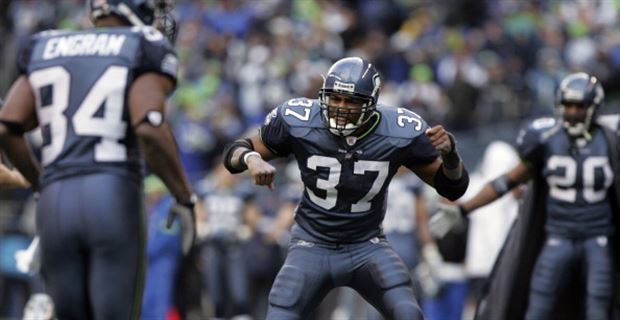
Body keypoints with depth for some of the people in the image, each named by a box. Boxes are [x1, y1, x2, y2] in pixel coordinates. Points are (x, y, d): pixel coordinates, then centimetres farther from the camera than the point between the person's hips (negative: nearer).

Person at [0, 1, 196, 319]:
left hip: (55, 208, 4)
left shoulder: (44, 53, 20)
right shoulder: (143, 54, 5)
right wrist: (185, 197, -2)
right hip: (114, 202, -4)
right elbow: (150, 129, -13)